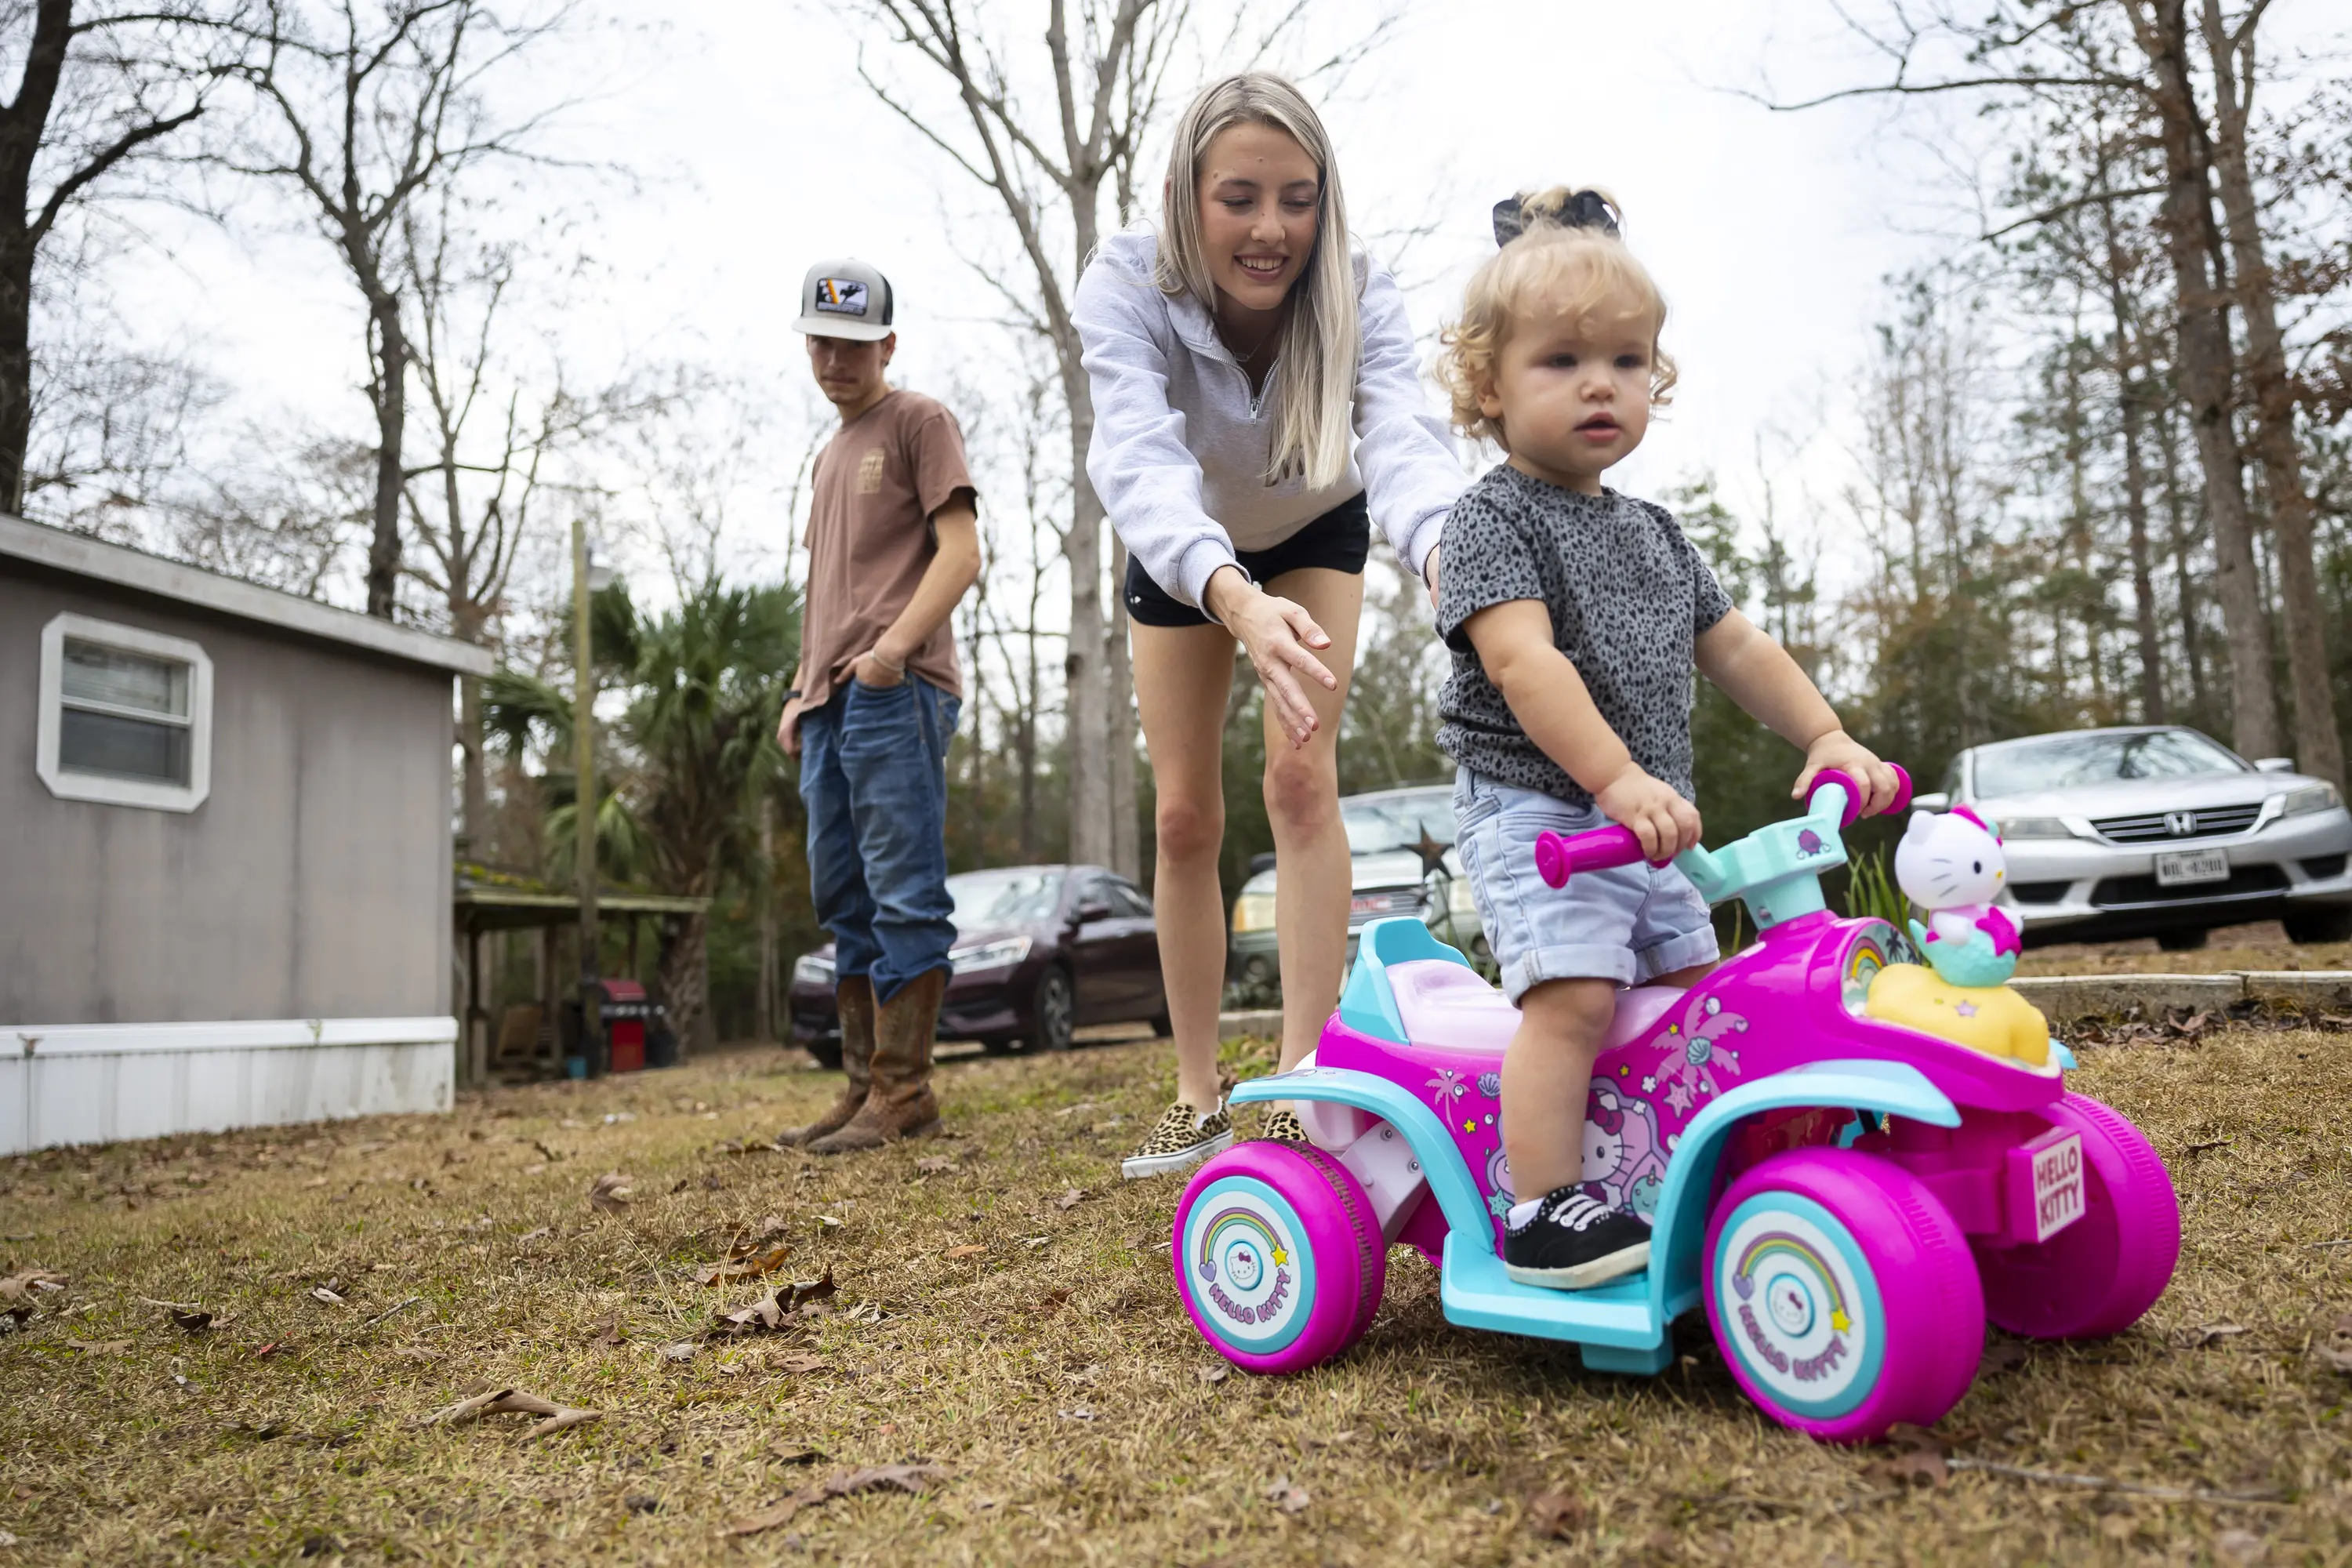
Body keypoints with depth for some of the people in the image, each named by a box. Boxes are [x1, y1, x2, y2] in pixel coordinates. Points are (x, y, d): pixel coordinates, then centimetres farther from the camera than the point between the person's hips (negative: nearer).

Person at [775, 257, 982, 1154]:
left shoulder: (918, 423, 4)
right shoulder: (829, 455, 28)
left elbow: (960, 552, -8)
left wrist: (895, 646, -21)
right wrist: (803, 691, 20)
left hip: (898, 694, -9)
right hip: (832, 702, 9)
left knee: (903, 895, -10)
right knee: (844, 902, 8)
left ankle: (902, 1094, -7)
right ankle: (863, 1089, 13)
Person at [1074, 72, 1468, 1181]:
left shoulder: (1358, 297, -30)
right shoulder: (1127, 290, -34)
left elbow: (1404, 438, -48)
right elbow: (1138, 459, -51)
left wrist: (1444, 551, -73)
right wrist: (1236, 597, -71)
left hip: (1314, 534, 0)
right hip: (1180, 559, 0)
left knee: (1301, 778, -18)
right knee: (1183, 817, 0)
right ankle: (1199, 1097, 13)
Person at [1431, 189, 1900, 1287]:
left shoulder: (1653, 534, 17)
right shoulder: (1491, 518, -8)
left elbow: (1733, 647, 20)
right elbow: (1523, 660, -22)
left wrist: (1825, 737, 9)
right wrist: (1616, 777, -31)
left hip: (1643, 824, 8)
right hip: (1530, 806, -8)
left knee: (1687, 987, 11)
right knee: (1572, 989, -22)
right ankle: (1542, 1210, -15)